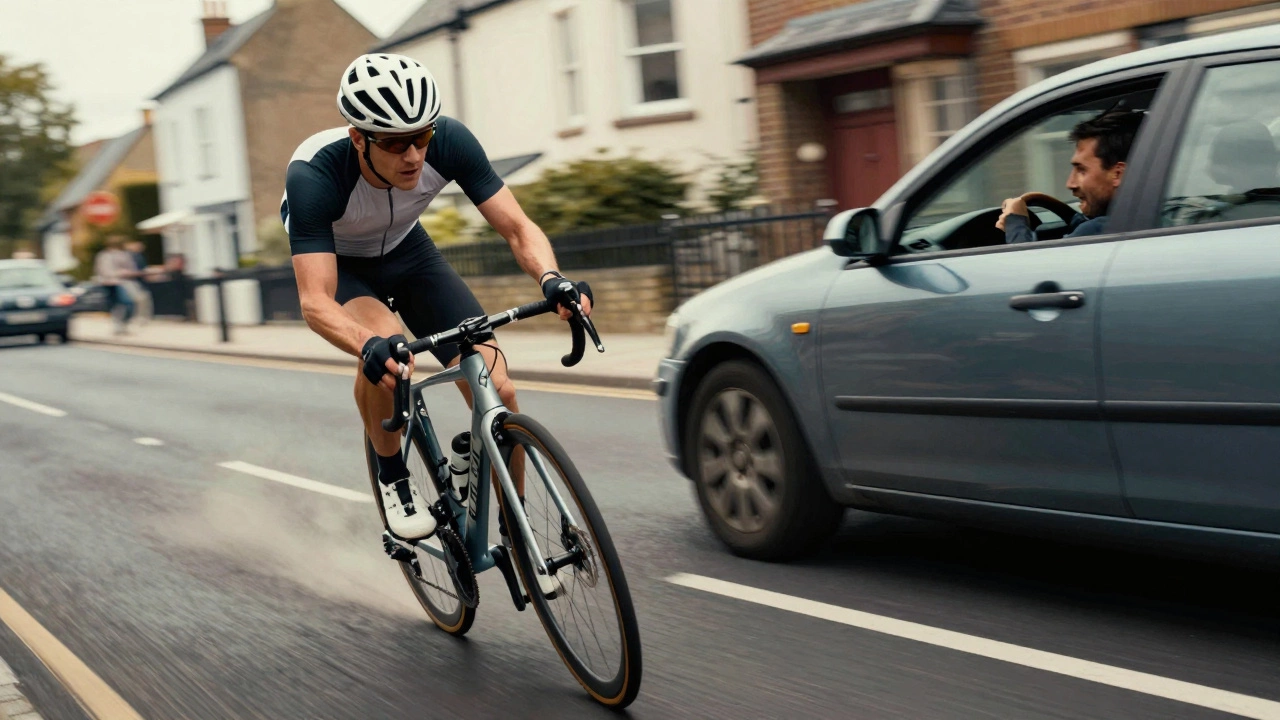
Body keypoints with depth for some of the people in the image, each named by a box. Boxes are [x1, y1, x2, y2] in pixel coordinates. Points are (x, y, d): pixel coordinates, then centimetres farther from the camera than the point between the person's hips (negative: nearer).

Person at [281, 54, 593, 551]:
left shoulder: (448, 142, -30)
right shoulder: (314, 176, -37)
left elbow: (517, 227, -25)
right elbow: (315, 302, -43)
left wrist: (551, 280, -46)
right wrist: (371, 347, -63)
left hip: (407, 251, 3)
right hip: (337, 263, -3)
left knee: (496, 390, -15)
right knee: (387, 351, -37)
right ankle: (393, 478, -9)